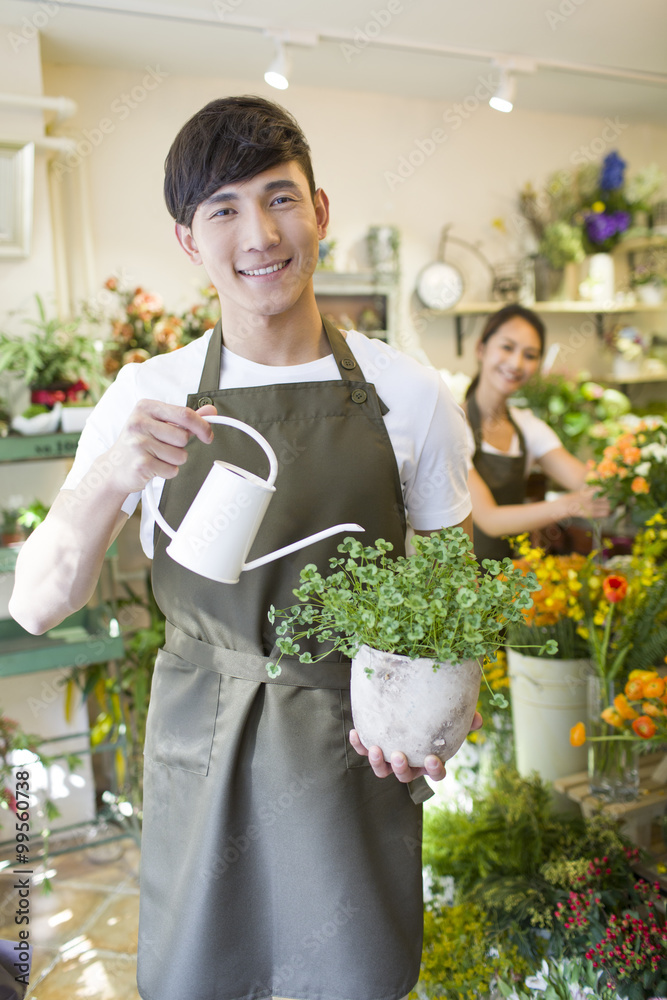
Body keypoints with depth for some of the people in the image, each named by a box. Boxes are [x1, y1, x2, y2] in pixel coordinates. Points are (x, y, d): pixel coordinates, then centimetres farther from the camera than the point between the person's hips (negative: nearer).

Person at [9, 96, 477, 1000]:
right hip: (201, 746, 1)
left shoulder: (411, 396, -6)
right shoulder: (147, 401, -5)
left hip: (357, 747, 0)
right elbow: (36, 606, -8)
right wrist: (106, 482, -26)